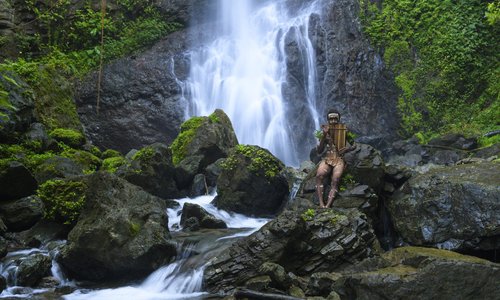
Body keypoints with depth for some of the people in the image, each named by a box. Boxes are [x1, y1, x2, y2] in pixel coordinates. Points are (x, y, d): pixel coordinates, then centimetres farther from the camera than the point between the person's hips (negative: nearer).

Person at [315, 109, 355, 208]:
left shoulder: (344, 131, 9)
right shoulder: (324, 132, 10)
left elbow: (354, 145, 15)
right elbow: (319, 151, 3)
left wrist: (347, 148, -9)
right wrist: (324, 136, -9)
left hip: (339, 159, -1)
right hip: (326, 159, 1)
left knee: (335, 180, -29)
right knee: (319, 175, -31)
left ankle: (328, 206, -36)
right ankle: (321, 204, -33)